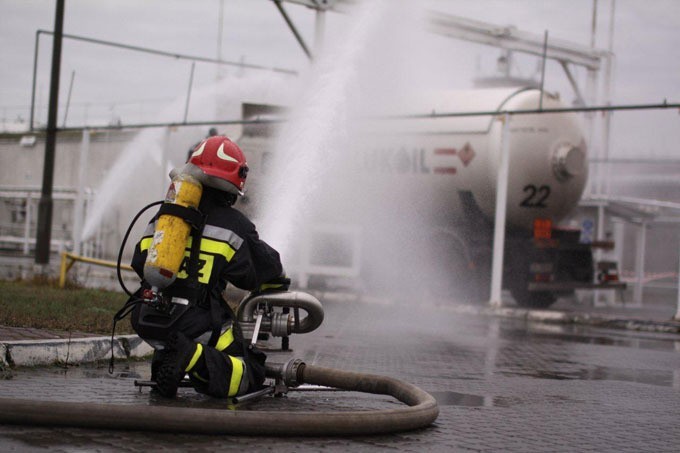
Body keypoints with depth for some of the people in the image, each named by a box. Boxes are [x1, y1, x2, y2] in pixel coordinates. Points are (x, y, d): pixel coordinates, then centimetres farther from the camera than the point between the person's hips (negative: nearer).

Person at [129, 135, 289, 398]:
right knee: (251, 376, 3)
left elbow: (140, 263, 17)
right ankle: (194, 358, -23)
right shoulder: (233, 225, -2)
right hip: (196, 325, -6)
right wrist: (280, 284, 31)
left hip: (147, 321, 6)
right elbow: (266, 271, 8)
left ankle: (165, 358, 8)